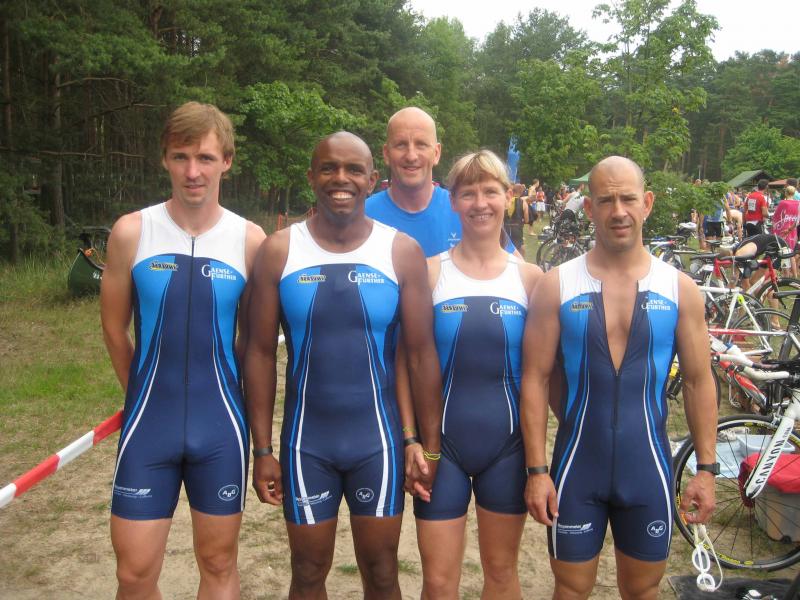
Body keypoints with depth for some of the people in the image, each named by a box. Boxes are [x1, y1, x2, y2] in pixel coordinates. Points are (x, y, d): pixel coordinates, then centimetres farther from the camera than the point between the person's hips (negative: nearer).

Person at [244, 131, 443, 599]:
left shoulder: (402, 252, -6)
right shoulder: (279, 250, -5)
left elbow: (422, 353, -4)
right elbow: (261, 353, -3)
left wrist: (430, 446, -3)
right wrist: (263, 449, -3)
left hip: (378, 438, 0)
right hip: (306, 440, 0)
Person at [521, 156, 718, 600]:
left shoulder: (679, 288, -2)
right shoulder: (556, 286, -7)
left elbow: (699, 382, 4)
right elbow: (535, 380, -6)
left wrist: (706, 467, 2)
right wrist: (536, 469, -8)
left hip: (648, 468, 1)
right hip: (576, 467, -1)